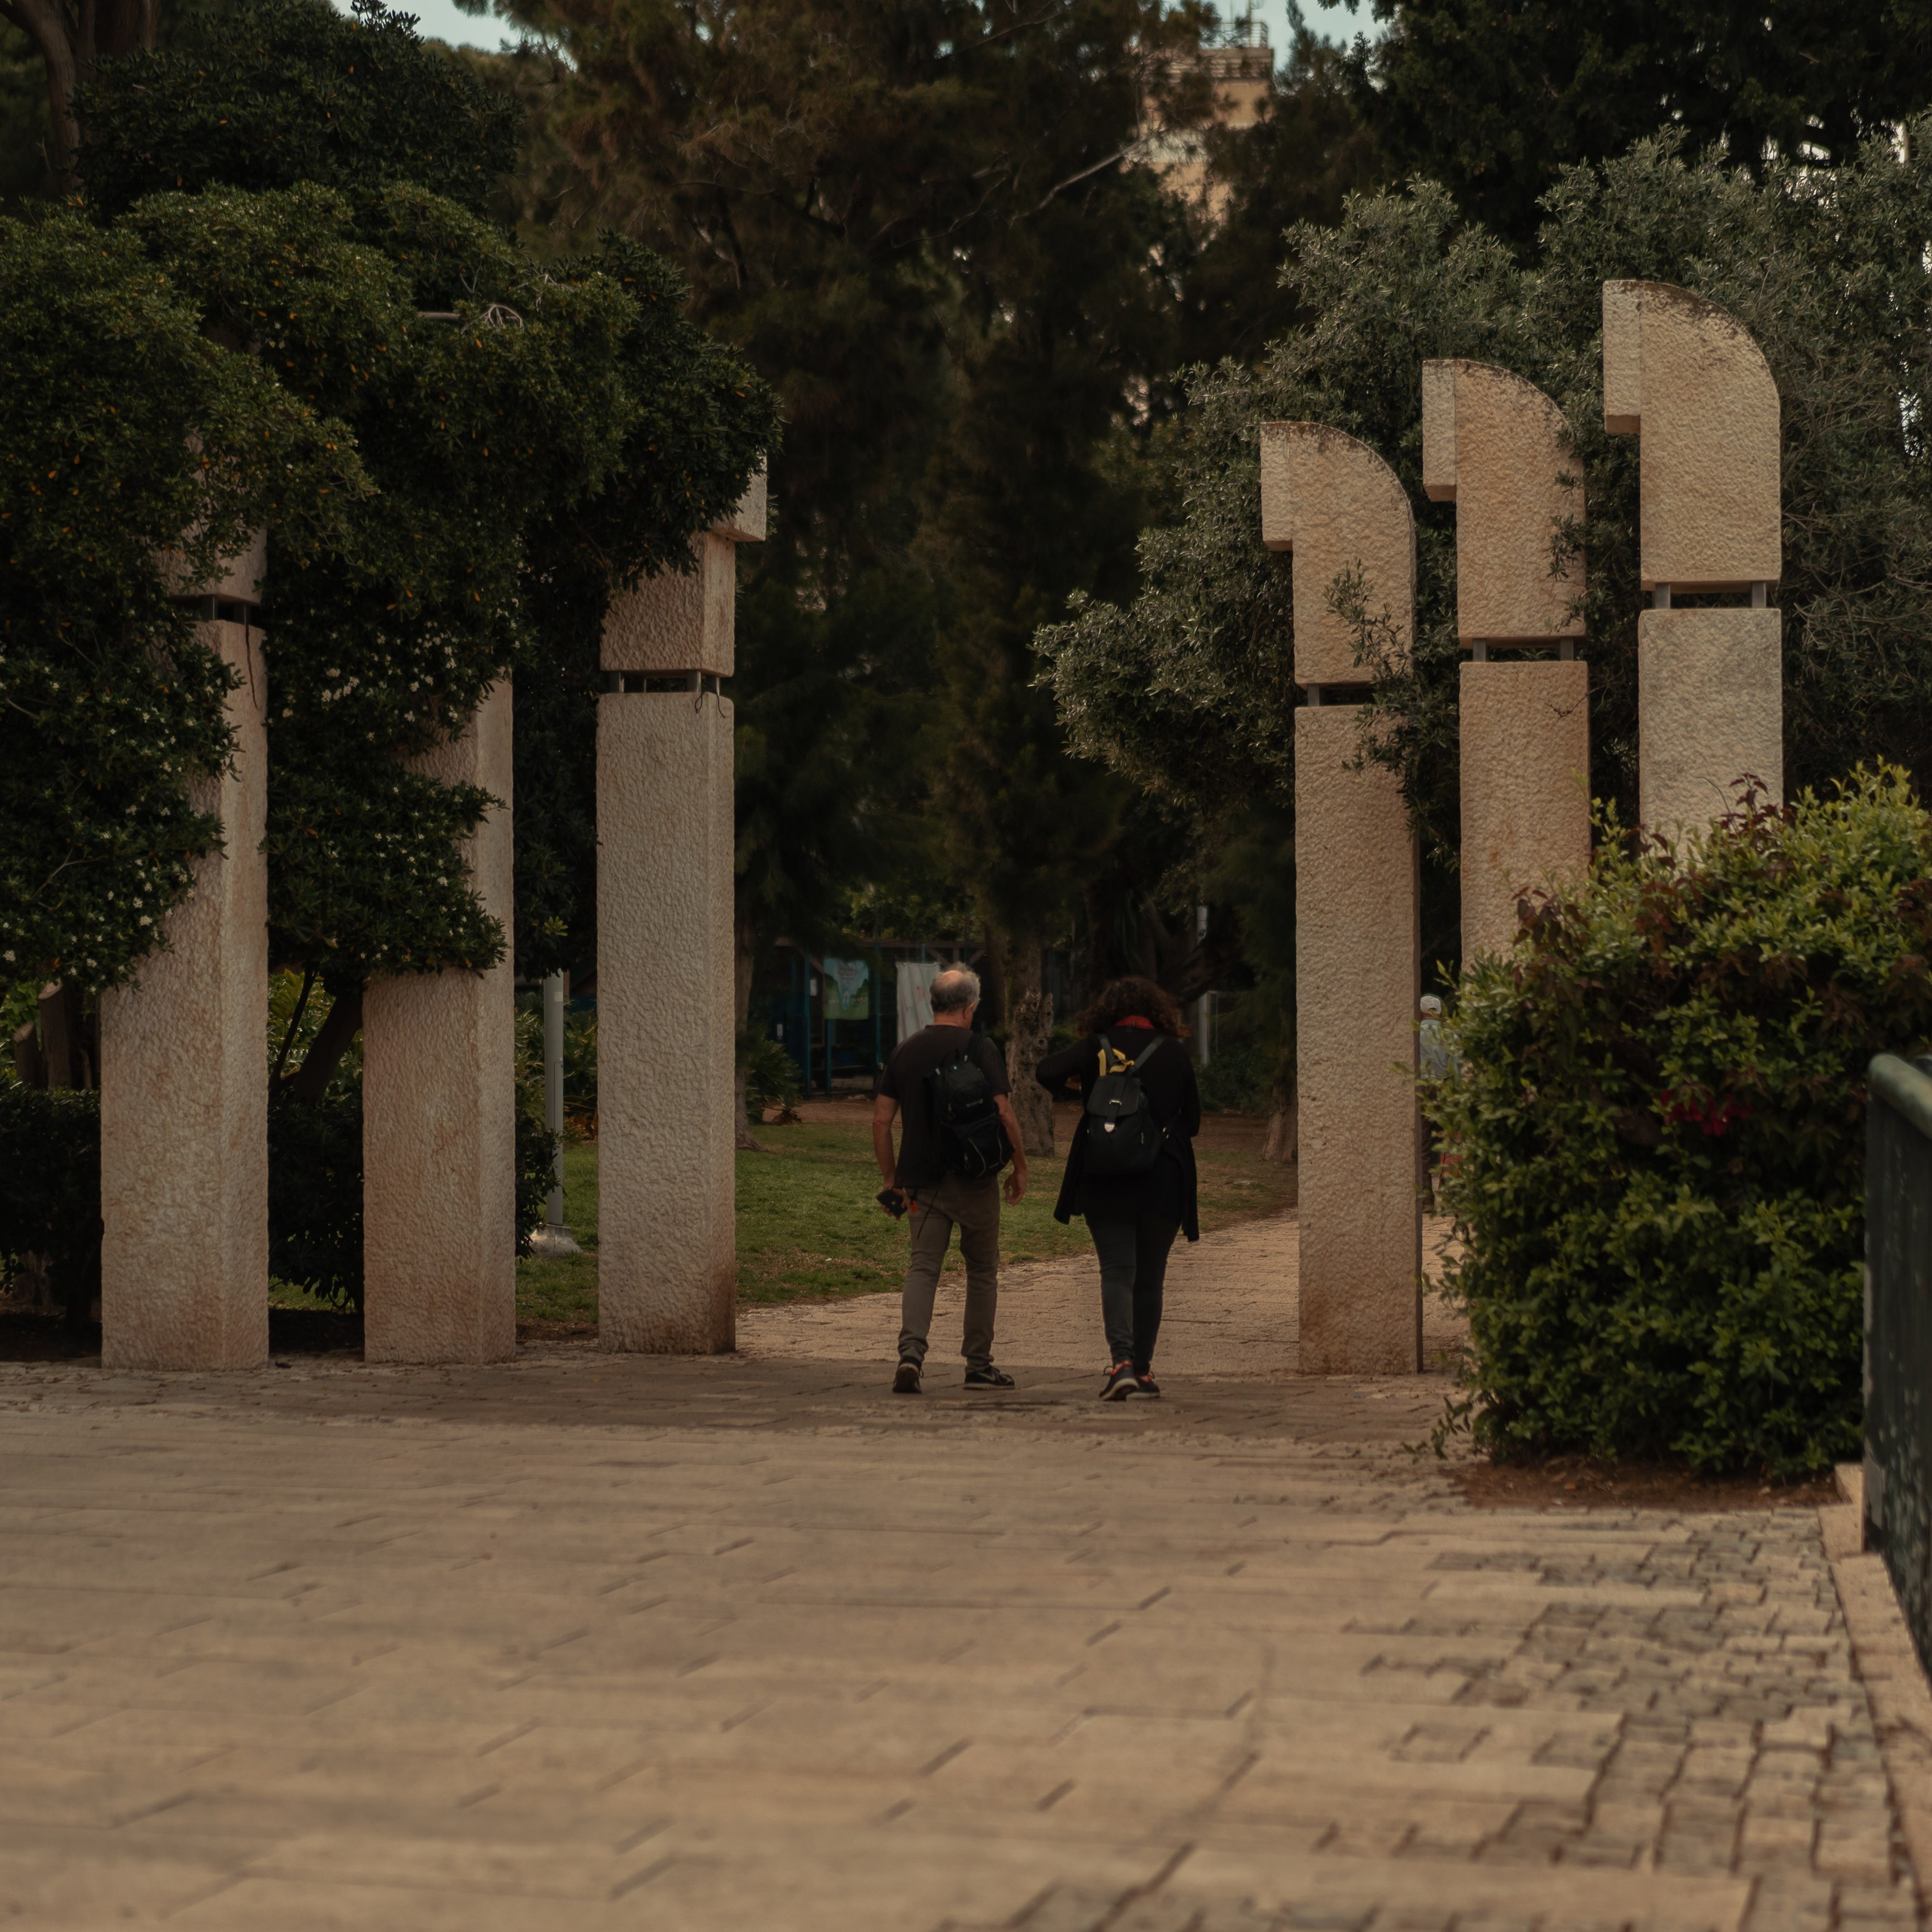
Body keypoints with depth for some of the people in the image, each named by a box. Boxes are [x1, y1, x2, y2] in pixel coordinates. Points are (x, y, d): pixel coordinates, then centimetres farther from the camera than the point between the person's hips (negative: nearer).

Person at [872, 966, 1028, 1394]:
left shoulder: (905, 1050, 5)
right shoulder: (980, 1049, -7)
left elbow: (881, 1120, 5)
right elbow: (1003, 1113, -12)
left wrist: (891, 1178, 13)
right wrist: (1020, 1166, 0)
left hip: (923, 1181, 3)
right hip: (975, 1179, -3)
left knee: (923, 1267, 1)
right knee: (982, 1270, 11)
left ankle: (911, 1353, -20)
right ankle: (979, 1365, 15)